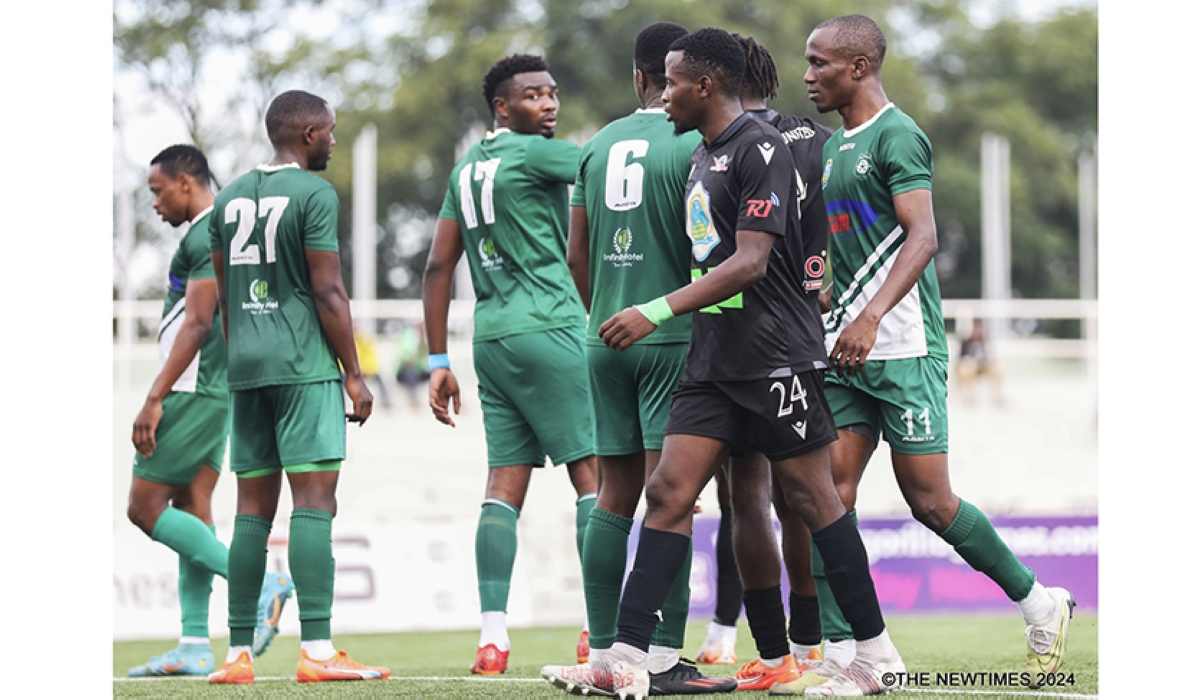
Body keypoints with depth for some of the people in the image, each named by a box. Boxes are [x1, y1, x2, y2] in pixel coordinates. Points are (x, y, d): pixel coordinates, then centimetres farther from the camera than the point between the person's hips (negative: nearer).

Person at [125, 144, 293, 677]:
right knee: (191, 508, 6)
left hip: (193, 391, -10)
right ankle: (195, 647, 3)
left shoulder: (205, 238, -12)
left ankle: (260, 586, -13)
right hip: (217, 392, 10)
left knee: (145, 506, -8)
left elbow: (197, 324, -20)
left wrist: (155, 398, -22)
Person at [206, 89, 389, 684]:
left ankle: (238, 653, 6)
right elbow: (328, 292, -10)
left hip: (246, 365, 7)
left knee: (253, 507, 8)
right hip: (304, 364, -7)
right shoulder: (313, 194, -7)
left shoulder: (230, 197, 14)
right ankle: (316, 650, -16)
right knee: (314, 498, -9)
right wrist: (355, 373, -6)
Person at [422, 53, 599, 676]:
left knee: (504, 484, 4)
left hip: (491, 338, 8)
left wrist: (438, 360, 18)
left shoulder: (466, 169, 17)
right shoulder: (532, 153, -6)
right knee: (593, 473, -3)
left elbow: (438, 267, 16)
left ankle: (492, 635, -4)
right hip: (548, 331, -8)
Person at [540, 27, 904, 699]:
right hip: (712, 359, 9)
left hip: (776, 357, -9)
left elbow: (751, 262, -20)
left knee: (813, 499, -2)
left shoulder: (761, 150, -13)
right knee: (669, 492, -2)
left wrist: (656, 312, -24)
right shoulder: (703, 155, 15)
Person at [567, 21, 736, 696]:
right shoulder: (694, 144, -7)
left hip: (607, 338, 6)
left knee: (615, 496, 9)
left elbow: (577, 252, 16)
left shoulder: (599, 146, 11)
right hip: (675, 336, -6)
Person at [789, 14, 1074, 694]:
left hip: (903, 349, -8)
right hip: (846, 352, 8)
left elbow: (922, 237, -21)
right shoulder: (836, 145, 18)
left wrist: (870, 318, -32)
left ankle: (1041, 604, 12)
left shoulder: (897, 137, -10)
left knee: (928, 499, -5)